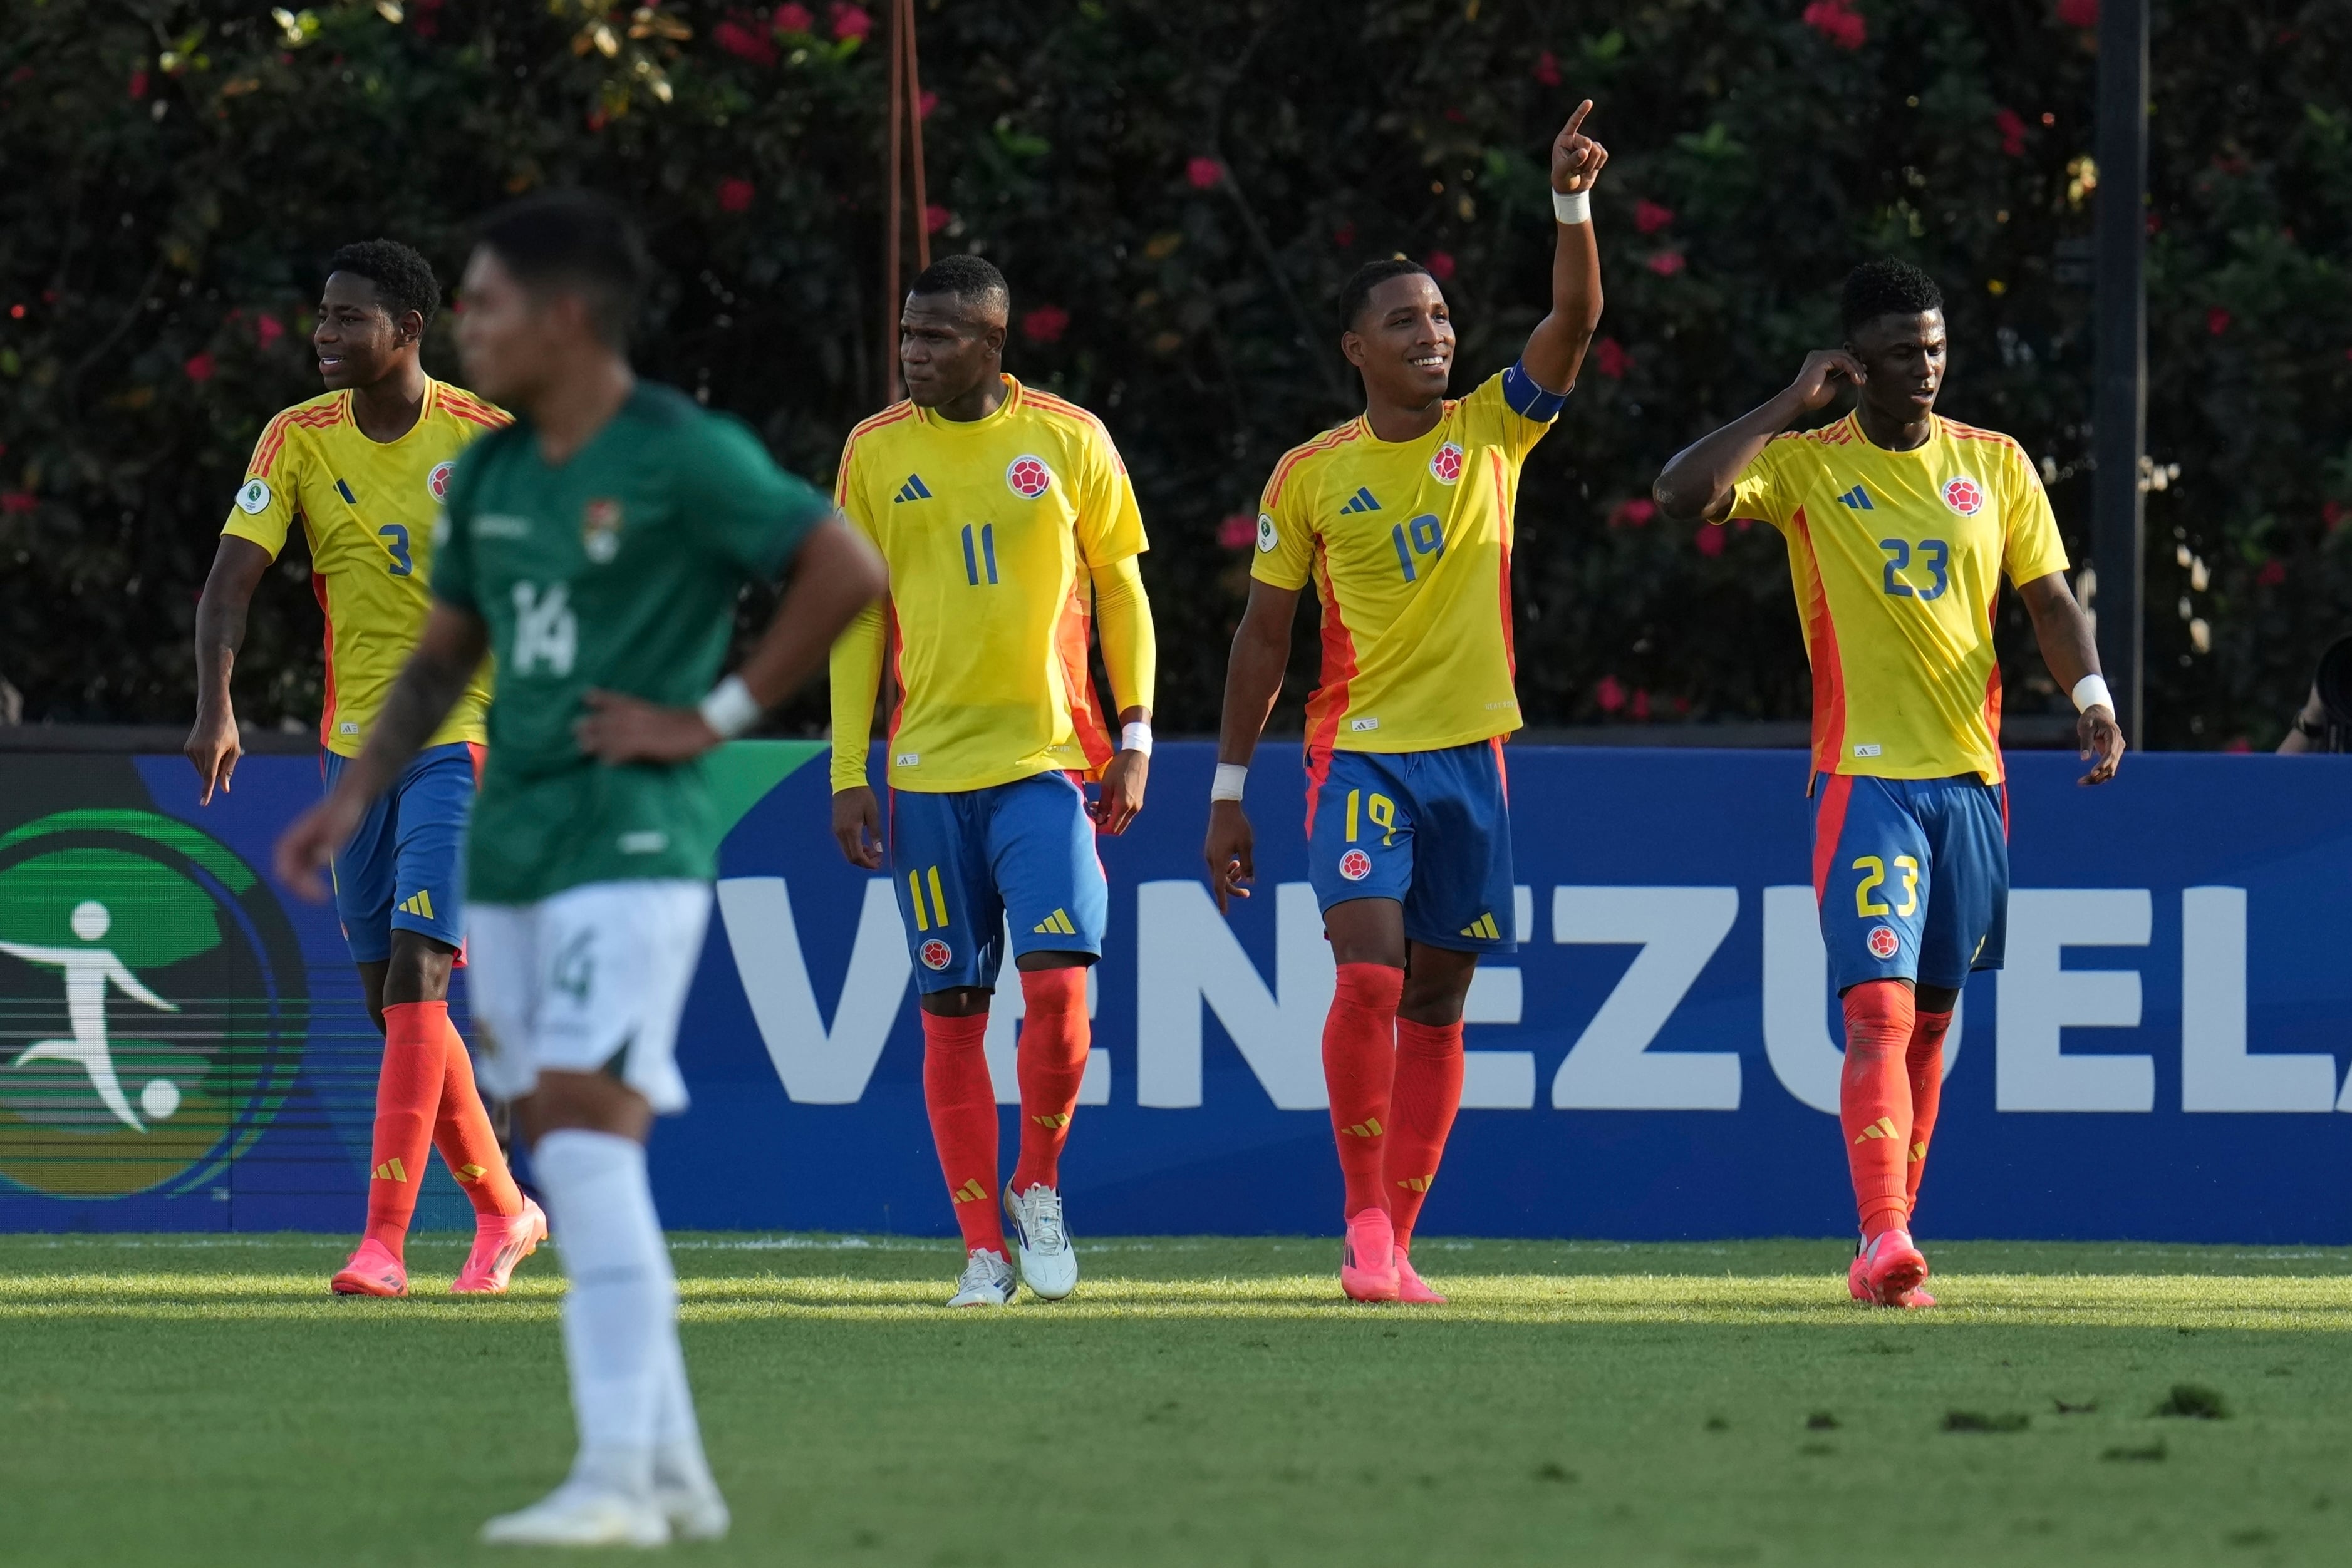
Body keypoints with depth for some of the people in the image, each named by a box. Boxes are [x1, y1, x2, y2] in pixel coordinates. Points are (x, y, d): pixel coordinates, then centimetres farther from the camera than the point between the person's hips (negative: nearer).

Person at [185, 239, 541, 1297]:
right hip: (355, 743, 5)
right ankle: (501, 1210, 26)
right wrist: (214, 707, -24)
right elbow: (232, 576, -9)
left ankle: (385, 1239, -21)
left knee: (414, 972, -18)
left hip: (463, 735, -5)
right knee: (394, 1001, 8)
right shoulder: (298, 439, 0)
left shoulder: (485, 440, -8)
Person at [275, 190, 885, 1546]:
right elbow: (444, 657, 23)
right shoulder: (491, 476, 13)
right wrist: (354, 800, 12)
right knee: (566, 1157, 8)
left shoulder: (686, 460, -10)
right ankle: (676, 1473, 14)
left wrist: (717, 718, -12)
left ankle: (619, 1476, -17)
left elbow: (848, 571, -13)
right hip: (510, 847, 8)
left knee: (586, 1126, -17)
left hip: (632, 841, -8)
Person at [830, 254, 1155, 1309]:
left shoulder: (1068, 440, 1)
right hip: (927, 768, 1)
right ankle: (983, 1247, 8)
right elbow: (858, 615, 9)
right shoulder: (876, 452, 5)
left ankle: (1037, 1188, 9)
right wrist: (848, 772, 4)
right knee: (951, 1007, 1)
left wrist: (1135, 737, 2)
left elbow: (1120, 588, 8)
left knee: (1058, 980, -14)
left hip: (1048, 761, -1)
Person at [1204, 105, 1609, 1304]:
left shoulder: (1490, 432, 5)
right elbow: (1263, 637, 6)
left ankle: (1397, 1241, 11)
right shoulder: (1310, 476, 1)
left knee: (1437, 1002, 5)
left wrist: (1571, 204, -25)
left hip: (1469, 754, 3)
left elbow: (1574, 319, -9)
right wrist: (1229, 788, 5)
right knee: (1368, 977, -19)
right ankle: (1364, 1228, -12)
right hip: (1359, 752, -3)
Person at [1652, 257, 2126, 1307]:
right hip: (1864, 778, -4)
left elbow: (2049, 598, 12)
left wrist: (2090, 693, -6)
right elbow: (1683, 494, -16)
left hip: (1971, 777, 4)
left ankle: (1889, 1242, 19)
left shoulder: (1995, 464, 9)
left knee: (1932, 1018, 10)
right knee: (1880, 1011, -17)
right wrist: (1793, 405, -13)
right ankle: (1884, 1245, -25)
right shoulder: (1806, 463, -1)